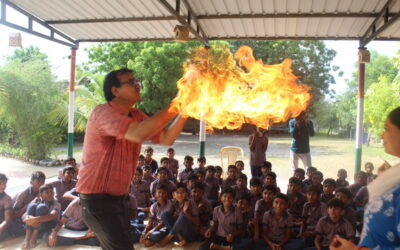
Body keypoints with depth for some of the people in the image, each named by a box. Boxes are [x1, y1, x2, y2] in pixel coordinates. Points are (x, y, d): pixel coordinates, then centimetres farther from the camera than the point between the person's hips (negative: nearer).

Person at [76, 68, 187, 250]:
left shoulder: (137, 116, 7)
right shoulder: (103, 112, -19)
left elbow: (166, 139, 0)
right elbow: (138, 134, -35)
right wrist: (174, 107, -30)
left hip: (119, 197, 9)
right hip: (97, 197, -8)